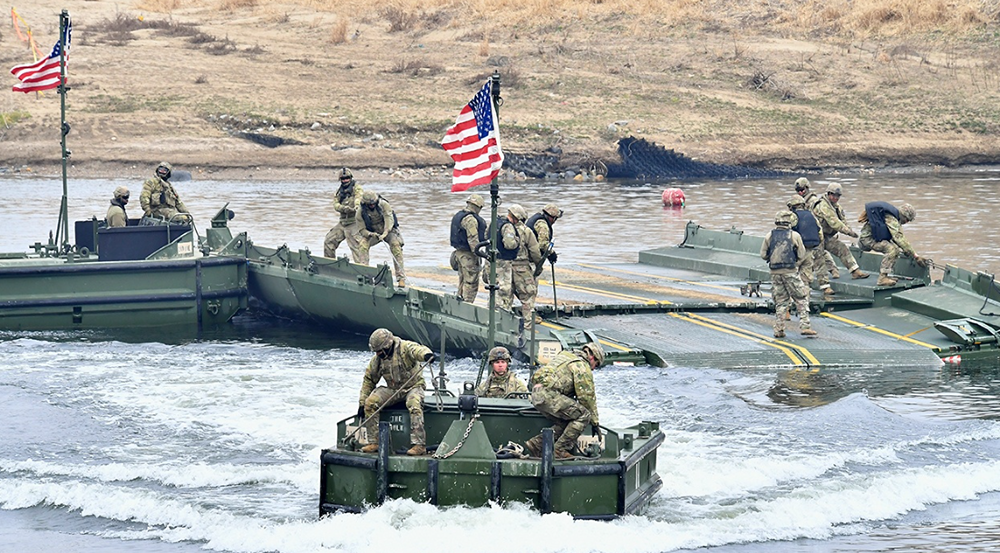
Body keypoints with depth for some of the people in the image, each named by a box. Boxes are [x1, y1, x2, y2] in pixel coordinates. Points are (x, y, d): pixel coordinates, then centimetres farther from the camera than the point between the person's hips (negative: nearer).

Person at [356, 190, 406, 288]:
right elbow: (362, 230, -13)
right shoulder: (361, 212, -17)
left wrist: (385, 233, -50)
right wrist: (370, 234, -36)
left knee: (396, 245, -27)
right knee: (362, 245, -25)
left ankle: (401, 278, -27)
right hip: (373, 233, 2)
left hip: (388, 230, -2)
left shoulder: (383, 205, -23)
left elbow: (389, 219, -34)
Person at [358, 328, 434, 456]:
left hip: (413, 387, -5)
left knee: (414, 405, -37)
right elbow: (369, 380, 11)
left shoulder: (405, 347, -16)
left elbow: (418, 350, -38)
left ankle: (419, 445, -39)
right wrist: (362, 403, 7)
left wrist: (427, 354, -64)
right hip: (393, 390, 5)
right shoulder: (377, 359, 2)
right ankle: (374, 442, -11)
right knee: (370, 403, -17)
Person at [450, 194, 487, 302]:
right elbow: (473, 240, -21)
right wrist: (479, 255, -18)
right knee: (471, 283, -6)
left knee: (463, 282, 17)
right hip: (468, 255, -10)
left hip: (459, 252, 10)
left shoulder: (458, 216, 14)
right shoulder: (470, 219, -18)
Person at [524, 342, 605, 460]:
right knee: (583, 415, -6)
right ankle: (560, 450, -8)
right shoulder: (583, 367, 1)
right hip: (548, 394, -9)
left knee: (566, 422, 15)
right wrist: (595, 423, 9)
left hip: (536, 394, 9)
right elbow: (587, 397, 0)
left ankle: (536, 443, 10)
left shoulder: (564, 355, 30)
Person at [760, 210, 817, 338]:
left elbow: (763, 255, 7)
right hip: (790, 272, -3)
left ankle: (778, 330, 8)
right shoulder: (795, 236, -4)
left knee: (780, 301, 11)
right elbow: (801, 256, 1)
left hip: (775, 273, 3)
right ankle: (804, 326, -3)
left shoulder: (769, 236, 3)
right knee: (802, 299, 5)